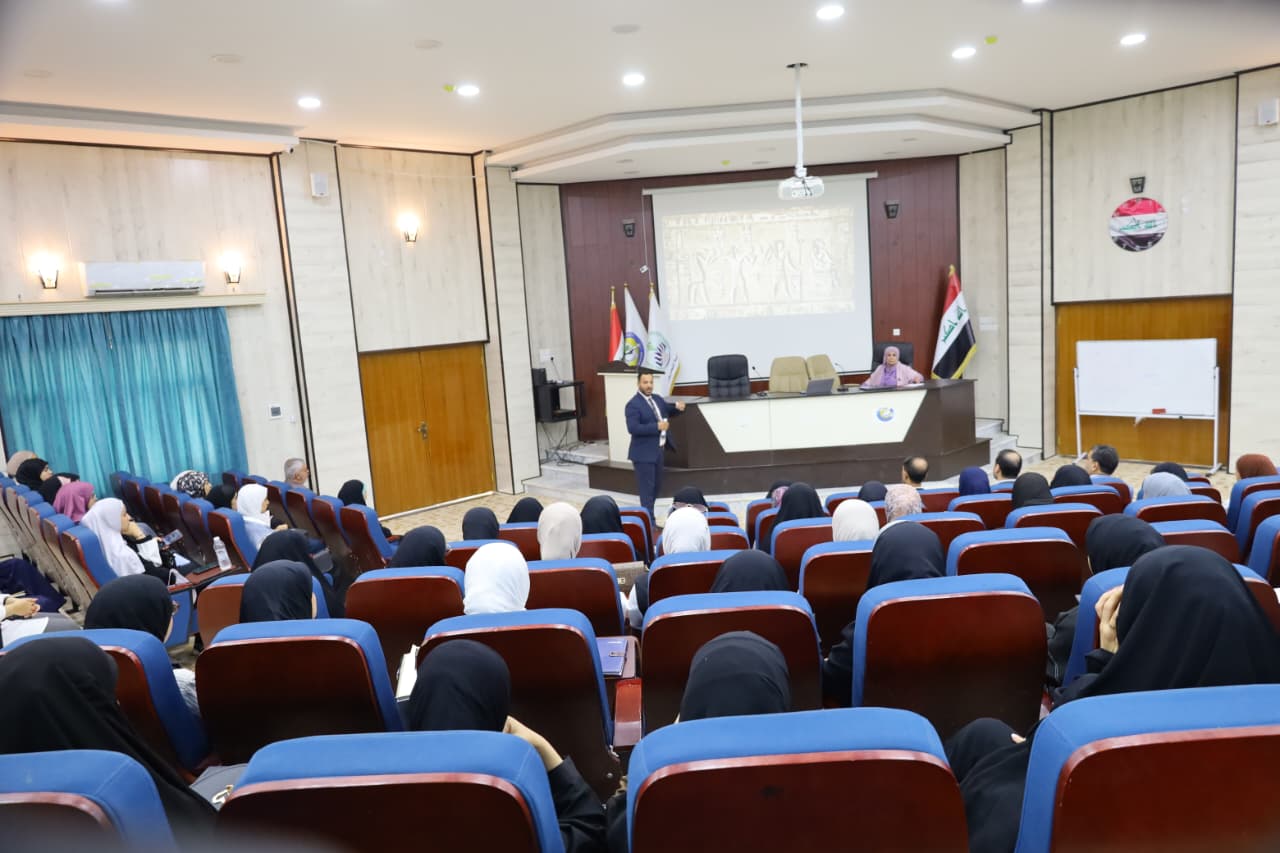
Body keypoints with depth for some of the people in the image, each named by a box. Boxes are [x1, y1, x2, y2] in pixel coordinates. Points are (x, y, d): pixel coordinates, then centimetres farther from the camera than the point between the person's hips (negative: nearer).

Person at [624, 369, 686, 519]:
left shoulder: (657, 399, 9)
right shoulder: (633, 404, -16)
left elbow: (667, 411, 23)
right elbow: (633, 428, -25)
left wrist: (677, 407, -1)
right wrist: (657, 426, -27)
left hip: (657, 451, 9)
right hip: (643, 453, -9)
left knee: (656, 486, 18)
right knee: (647, 488, -4)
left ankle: (647, 515, 32)